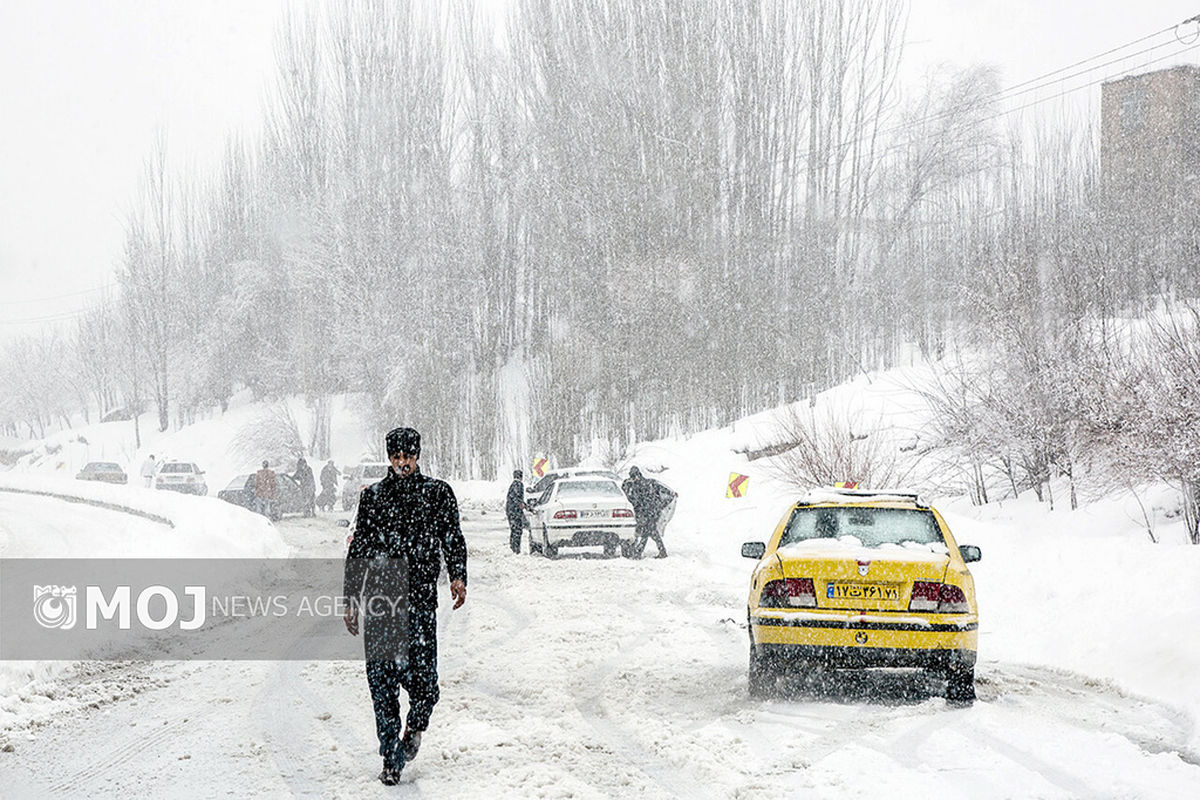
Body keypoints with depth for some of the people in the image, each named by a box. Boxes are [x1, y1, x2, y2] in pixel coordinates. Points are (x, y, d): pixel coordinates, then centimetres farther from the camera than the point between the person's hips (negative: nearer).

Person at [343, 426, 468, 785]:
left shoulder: (438, 493, 8)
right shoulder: (372, 496, 11)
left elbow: (453, 539, 8)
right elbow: (357, 551, 16)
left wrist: (458, 576, -10)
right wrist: (351, 600, 13)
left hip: (420, 601, -1)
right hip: (379, 599, 1)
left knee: (420, 677, -7)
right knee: (382, 681, -3)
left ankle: (416, 725, 27)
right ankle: (391, 758, 6)